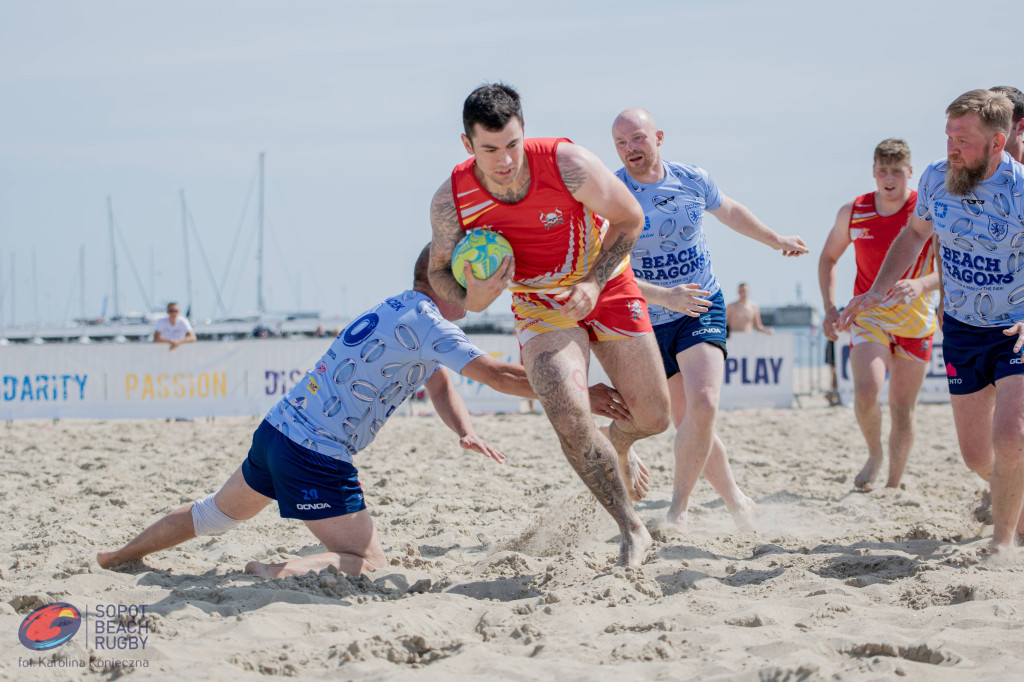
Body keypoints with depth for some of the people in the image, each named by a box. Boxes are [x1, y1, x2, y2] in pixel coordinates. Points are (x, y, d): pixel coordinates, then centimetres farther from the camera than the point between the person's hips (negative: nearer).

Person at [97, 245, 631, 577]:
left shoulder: (401, 312, 15)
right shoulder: (424, 323, -15)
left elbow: (440, 385, 14)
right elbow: (497, 374, -21)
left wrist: (464, 432, -5)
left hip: (277, 429, 10)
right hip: (317, 455, -10)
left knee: (217, 513, 28)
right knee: (369, 565, -7)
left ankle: (113, 558, 38)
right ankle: (279, 572, -27)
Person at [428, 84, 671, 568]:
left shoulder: (566, 163, -28)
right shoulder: (451, 200, -22)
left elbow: (629, 219, -13)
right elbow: (439, 271, -6)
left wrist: (594, 283, -22)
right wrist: (471, 299, -28)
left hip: (605, 286, 0)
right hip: (540, 306, 0)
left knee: (653, 416, 4)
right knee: (569, 419, -22)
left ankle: (619, 447, 44)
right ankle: (631, 531, -4)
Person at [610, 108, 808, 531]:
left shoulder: (693, 181, -2)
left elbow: (728, 211, 21)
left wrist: (776, 240, 32)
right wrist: (664, 296, -33)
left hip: (702, 310, 0)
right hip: (648, 321, 0)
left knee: (703, 405, -22)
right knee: (688, 421, 5)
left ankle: (677, 511, -10)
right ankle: (736, 503, 26)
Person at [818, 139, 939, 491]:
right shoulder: (852, 213, -1)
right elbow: (828, 258, 14)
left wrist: (919, 285, -37)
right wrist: (829, 307, 2)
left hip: (915, 320, -1)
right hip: (869, 314, 1)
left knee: (902, 409, 3)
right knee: (866, 392, -22)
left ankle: (893, 485, 19)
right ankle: (874, 455, 5)